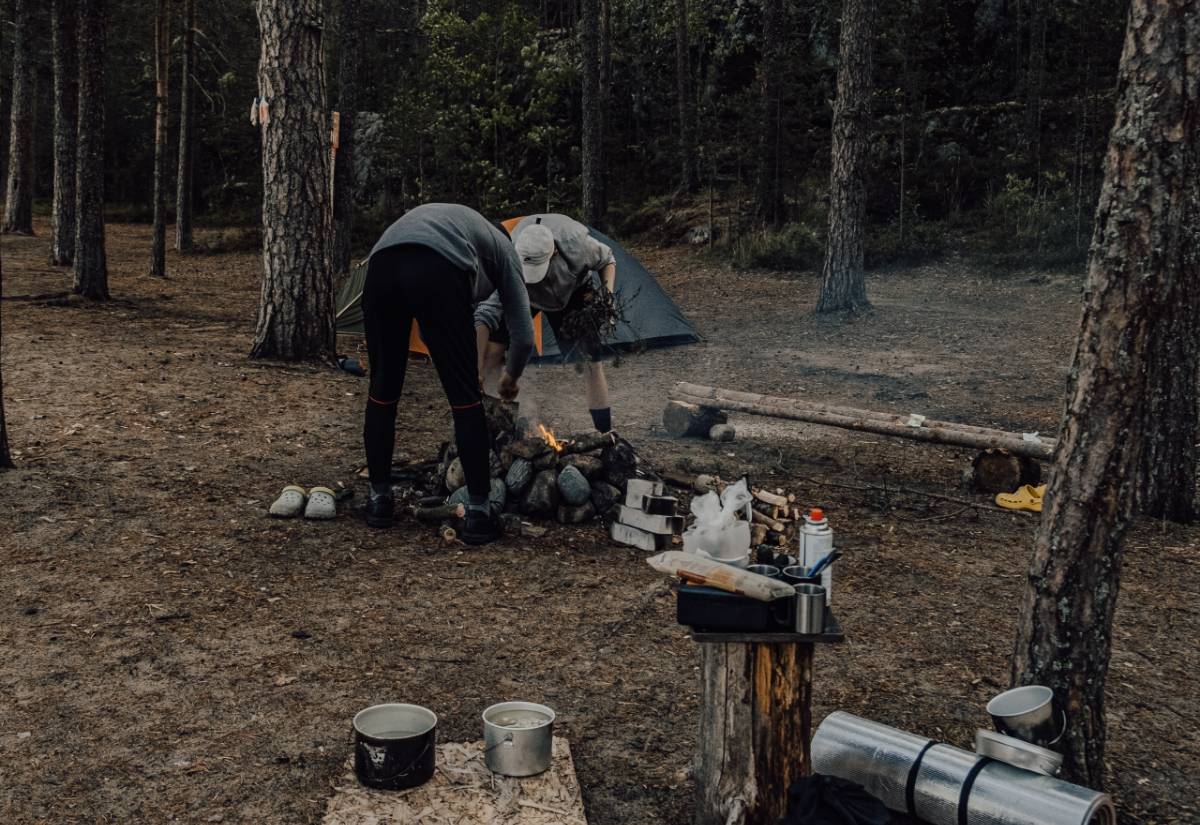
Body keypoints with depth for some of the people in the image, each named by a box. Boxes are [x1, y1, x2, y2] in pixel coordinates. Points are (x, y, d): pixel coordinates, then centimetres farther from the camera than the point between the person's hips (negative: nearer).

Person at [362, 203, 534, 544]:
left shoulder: (447, 217, 46)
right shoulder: (502, 249, 32)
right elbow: (523, 333, 28)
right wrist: (511, 378, 48)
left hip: (381, 265, 5)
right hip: (435, 271, -5)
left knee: (382, 389, 20)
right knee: (465, 398, 8)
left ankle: (379, 499, 30)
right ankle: (478, 513, 12)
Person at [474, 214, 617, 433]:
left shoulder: (575, 244, -38)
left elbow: (607, 260, -13)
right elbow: (485, 315, -42)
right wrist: (478, 370, -47)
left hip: (571, 294, 1)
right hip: (520, 296, 0)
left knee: (592, 361, -11)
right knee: (493, 352, -17)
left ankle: (606, 434, 0)